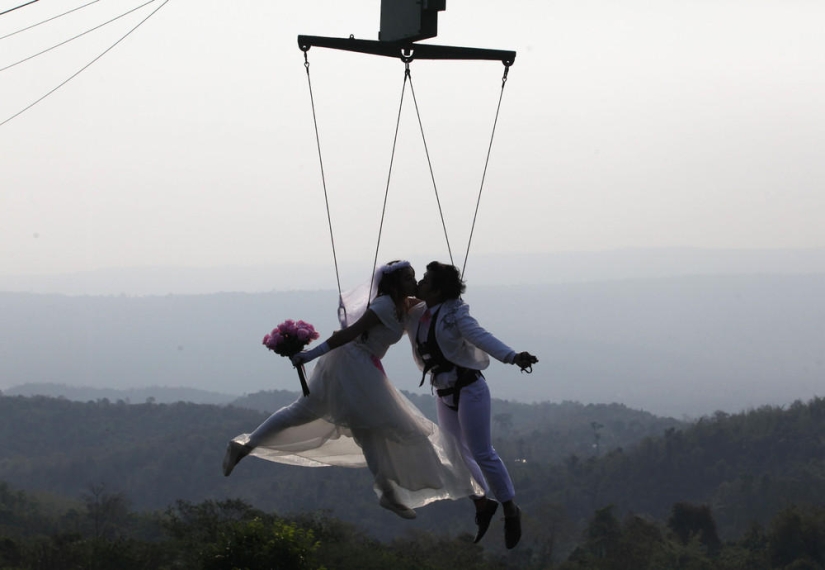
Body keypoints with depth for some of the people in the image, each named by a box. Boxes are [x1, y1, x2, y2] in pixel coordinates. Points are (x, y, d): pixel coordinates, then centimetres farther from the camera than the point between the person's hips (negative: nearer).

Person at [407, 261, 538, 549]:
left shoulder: (455, 315, -19)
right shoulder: (417, 314, 3)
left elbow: (481, 338, -34)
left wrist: (512, 356, -50)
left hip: (469, 389, -8)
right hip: (445, 395, 8)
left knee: (481, 453, -8)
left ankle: (510, 511, 5)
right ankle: (483, 504, 29)